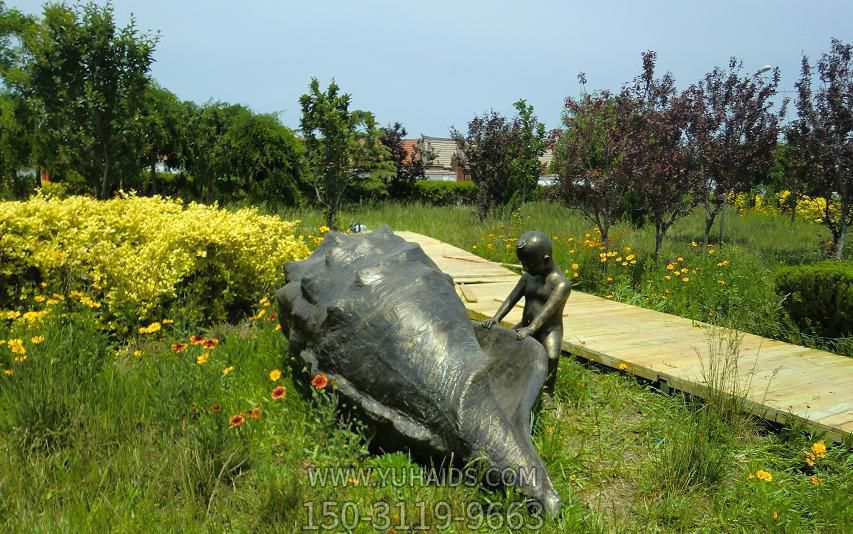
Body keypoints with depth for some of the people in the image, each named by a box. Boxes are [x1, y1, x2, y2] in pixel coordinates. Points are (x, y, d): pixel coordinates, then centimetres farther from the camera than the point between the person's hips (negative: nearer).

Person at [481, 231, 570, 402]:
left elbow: (548, 308, -28)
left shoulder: (561, 284, -13)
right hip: (525, 327, 7)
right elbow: (511, 299, -2)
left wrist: (532, 328, -43)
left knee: (552, 356, -31)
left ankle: (547, 393, -16)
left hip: (549, 329, -6)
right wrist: (496, 318, -18)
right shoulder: (527, 277, 8)